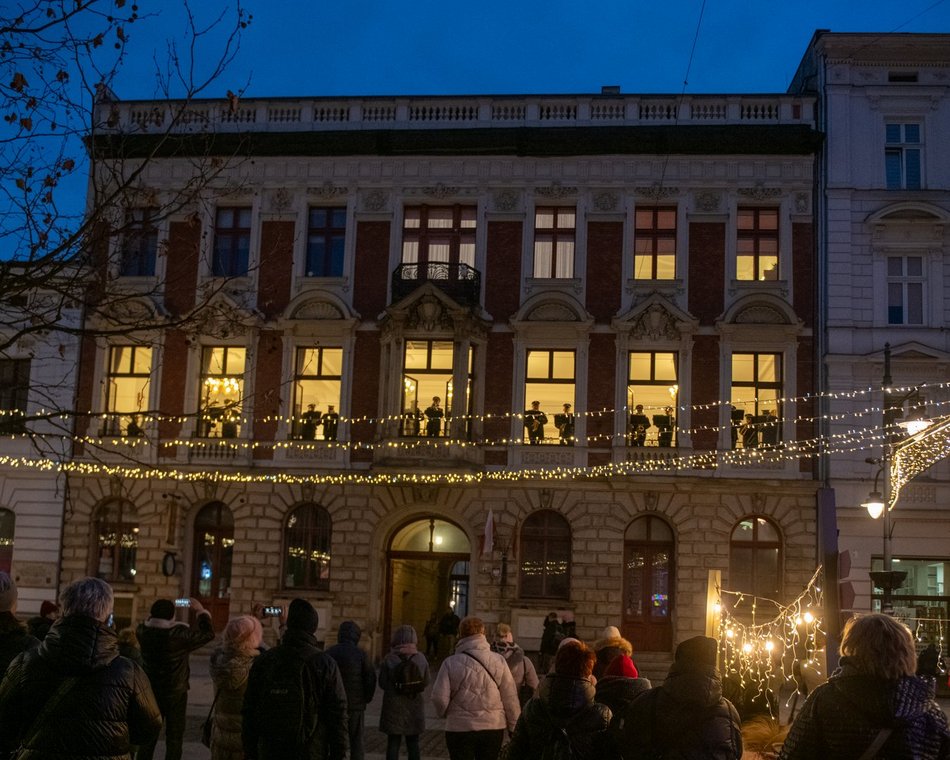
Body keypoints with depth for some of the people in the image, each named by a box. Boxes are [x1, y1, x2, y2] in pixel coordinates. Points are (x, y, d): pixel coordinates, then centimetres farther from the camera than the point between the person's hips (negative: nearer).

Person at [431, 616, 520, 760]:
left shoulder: (451, 663, -10)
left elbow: (440, 698, -9)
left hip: (460, 728, -2)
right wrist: (514, 727, 10)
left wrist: (444, 714, 14)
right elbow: (510, 698, -3)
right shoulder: (499, 661, -6)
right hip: (494, 727, 2)